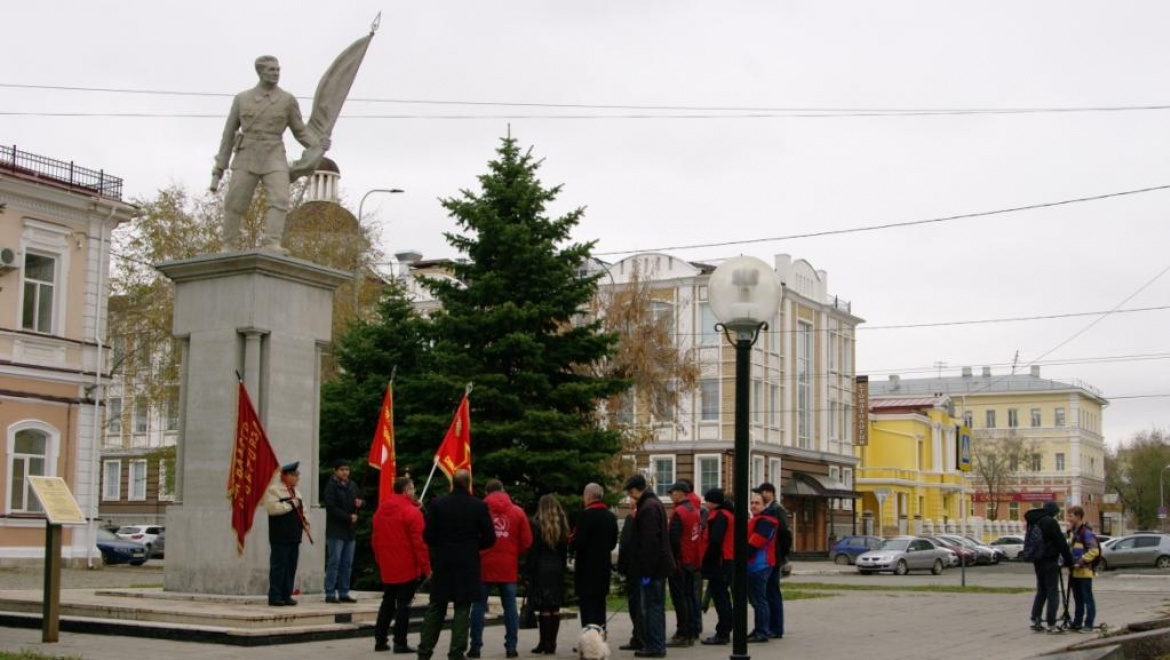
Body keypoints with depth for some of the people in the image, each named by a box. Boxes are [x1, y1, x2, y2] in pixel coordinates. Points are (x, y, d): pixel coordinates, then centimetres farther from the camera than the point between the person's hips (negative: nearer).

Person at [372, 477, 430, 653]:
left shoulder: (381, 510, 9)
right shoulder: (412, 512, -14)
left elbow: (376, 539, 14)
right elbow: (419, 542, -17)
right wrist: (425, 567, -13)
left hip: (386, 567, 7)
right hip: (407, 568, -7)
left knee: (388, 602, 16)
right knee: (404, 604, -1)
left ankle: (380, 640, 16)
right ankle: (400, 643, -1)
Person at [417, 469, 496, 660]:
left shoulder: (437, 504, -4)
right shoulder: (479, 506, -5)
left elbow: (428, 536, -4)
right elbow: (489, 538, -4)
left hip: (442, 564, 1)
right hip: (468, 565, -1)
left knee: (435, 609, 11)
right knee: (462, 609, 4)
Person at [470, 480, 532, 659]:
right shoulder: (517, 512, 1)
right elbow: (526, 541, 2)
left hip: (483, 566, -1)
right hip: (508, 567, 1)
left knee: (479, 606, 6)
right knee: (510, 607, 8)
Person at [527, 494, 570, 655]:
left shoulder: (537, 525, -7)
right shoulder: (562, 525, 8)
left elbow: (532, 551, -7)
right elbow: (565, 551, 11)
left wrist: (529, 570, -2)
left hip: (541, 569, -5)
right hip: (557, 569, 5)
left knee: (543, 607, -4)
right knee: (555, 608, 7)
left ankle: (545, 643, -3)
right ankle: (552, 643, 9)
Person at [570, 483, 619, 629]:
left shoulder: (586, 515, -15)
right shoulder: (611, 516, 9)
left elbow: (578, 542, -19)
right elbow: (613, 543, 15)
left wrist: (570, 542, 0)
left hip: (587, 569, -7)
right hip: (604, 567, 7)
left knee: (588, 606, -5)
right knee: (600, 605, 15)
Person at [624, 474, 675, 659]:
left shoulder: (647, 508, -17)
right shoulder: (655, 503, 15)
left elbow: (649, 542, -23)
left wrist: (646, 571, -21)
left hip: (651, 566, -10)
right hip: (660, 566, 10)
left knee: (649, 607, -5)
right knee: (657, 607, 14)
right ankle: (657, 645, 20)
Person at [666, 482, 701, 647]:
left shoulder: (678, 512, -16)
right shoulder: (695, 511, 11)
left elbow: (674, 539, -20)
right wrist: (696, 561, 19)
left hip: (679, 561, -9)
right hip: (692, 562, 9)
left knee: (679, 598, -5)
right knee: (690, 596, 12)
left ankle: (682, 635, -5)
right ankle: (691, 633, 15)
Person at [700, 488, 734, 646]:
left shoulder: (719, 516, -15)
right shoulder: (729, 514, 16)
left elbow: (715, 541, -22)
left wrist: (706, 560, -15)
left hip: (718, 562, -10)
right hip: (728, 562, 10)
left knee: (719, 597, -7)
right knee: (723, 596, 15)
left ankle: (722, 634, -6)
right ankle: (724, 632, 20)